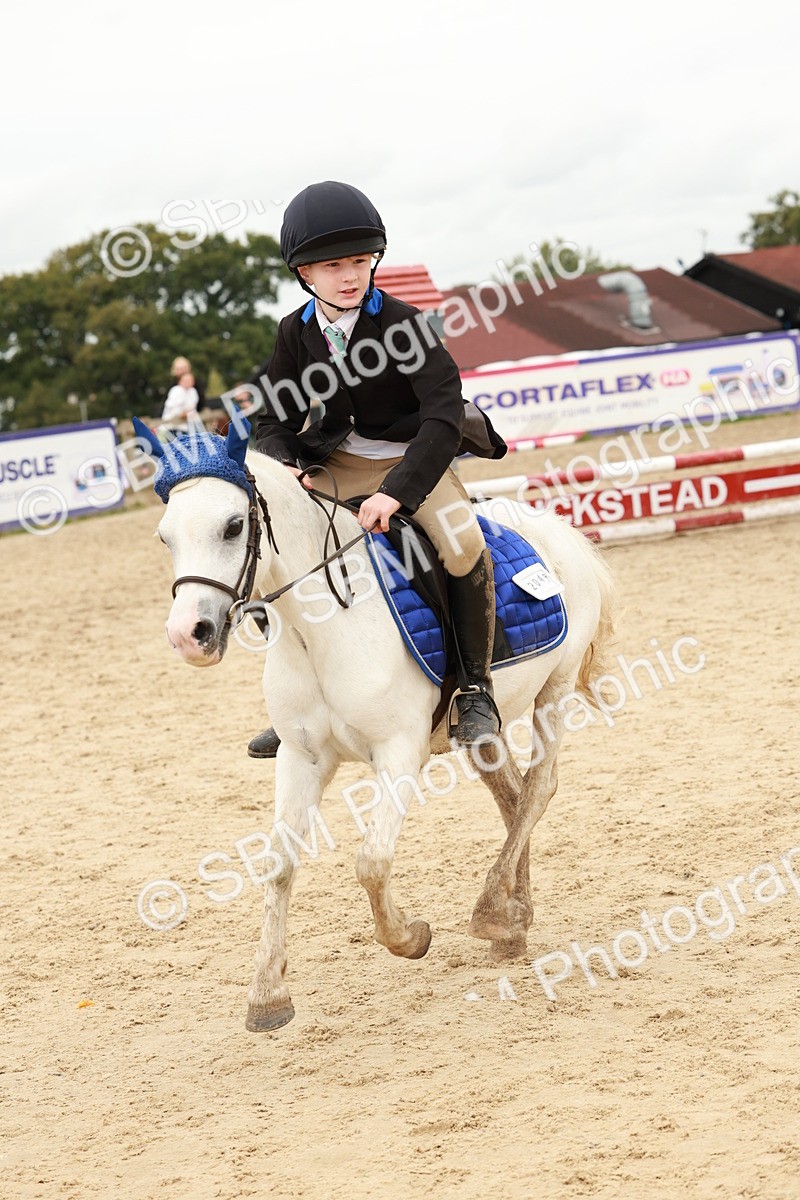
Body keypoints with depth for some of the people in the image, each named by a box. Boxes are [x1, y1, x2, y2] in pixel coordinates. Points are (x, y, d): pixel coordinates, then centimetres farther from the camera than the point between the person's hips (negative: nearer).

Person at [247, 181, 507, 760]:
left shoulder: (401, 323, -18)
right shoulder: (296, 334, -3)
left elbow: (444, 413, -27)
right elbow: (275, 419, 6)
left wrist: (399, 490, -38)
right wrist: (285, 469, -18)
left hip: (414, 456, -5)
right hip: (339, 463, 5)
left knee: (464, 547, -33)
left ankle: (476, 684, -12)